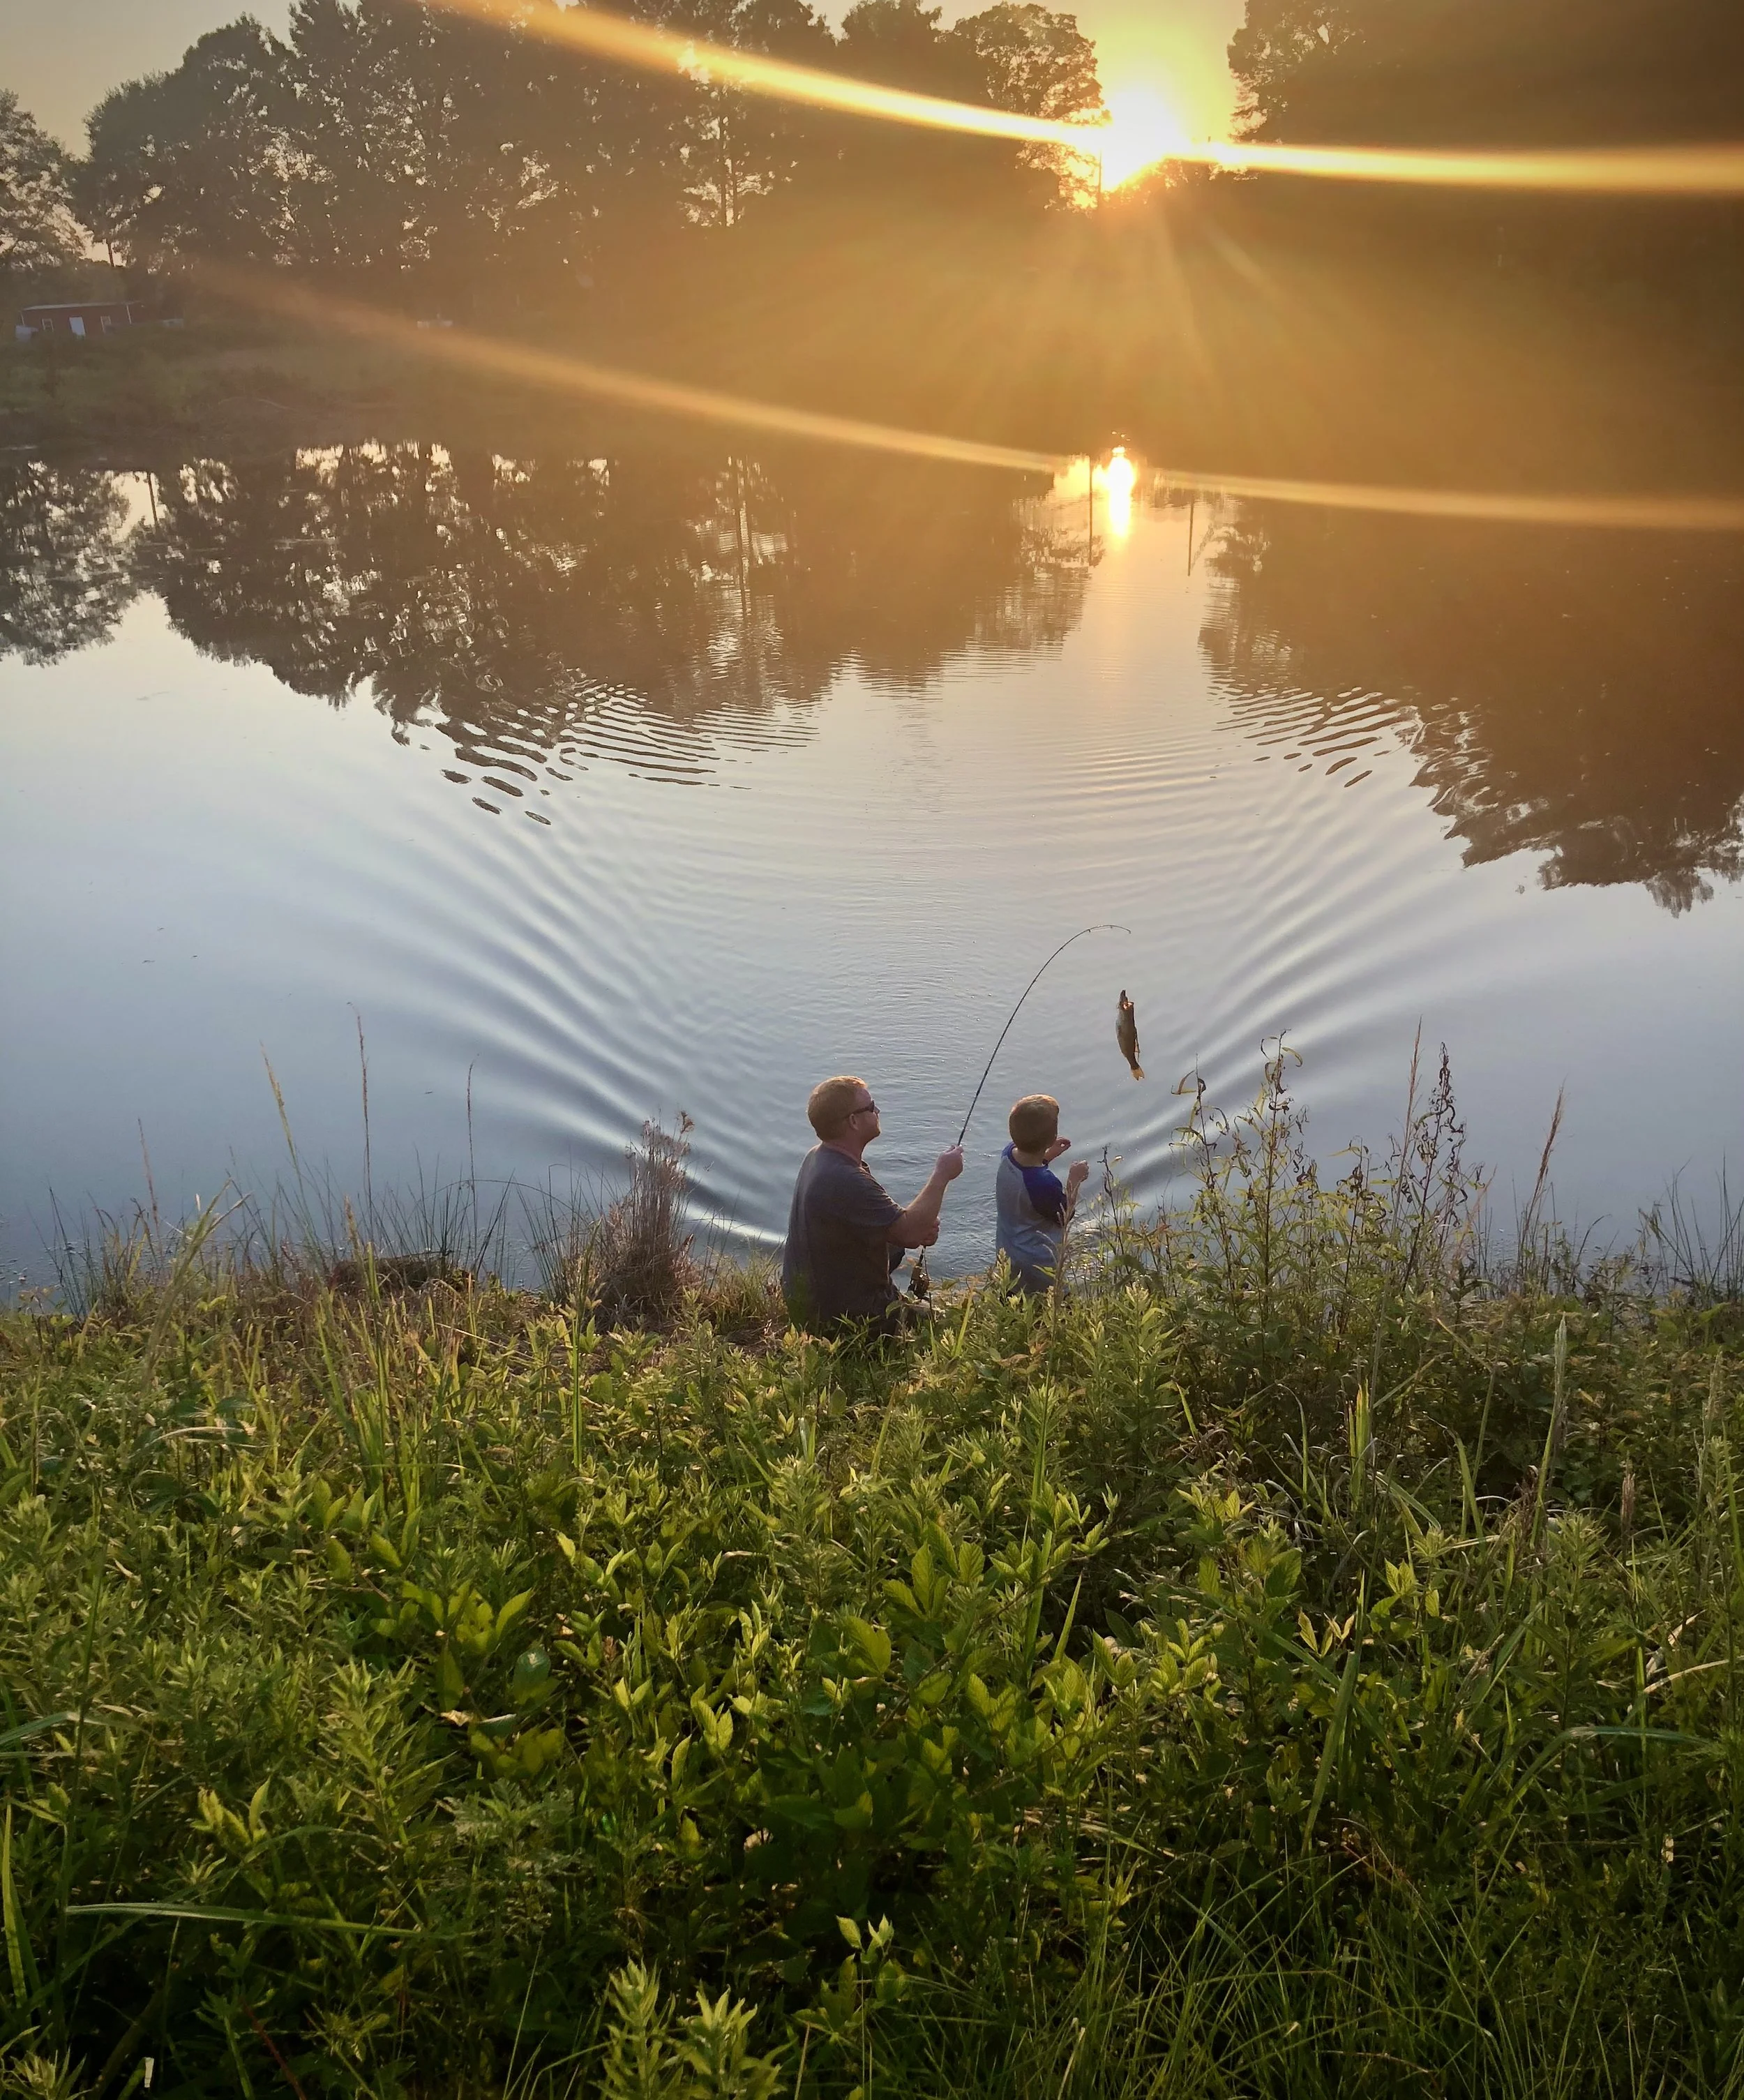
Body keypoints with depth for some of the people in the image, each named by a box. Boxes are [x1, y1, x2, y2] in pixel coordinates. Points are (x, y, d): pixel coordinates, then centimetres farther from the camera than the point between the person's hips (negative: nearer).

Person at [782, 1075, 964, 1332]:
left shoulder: (818, 1157, 0)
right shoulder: (843, 1181, -33)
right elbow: (909, 1232, -29)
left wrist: (920, 1228, -9)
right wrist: (942, 1174, -17)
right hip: (837, 1317, -9)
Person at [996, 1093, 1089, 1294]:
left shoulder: (1009, 1154, -15)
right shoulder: (1045, 1183, -38)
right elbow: (1065, 1218, -17)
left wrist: (1048, 1156, 5)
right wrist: (1074, 1180, -11)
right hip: (1037, 1264, -7)